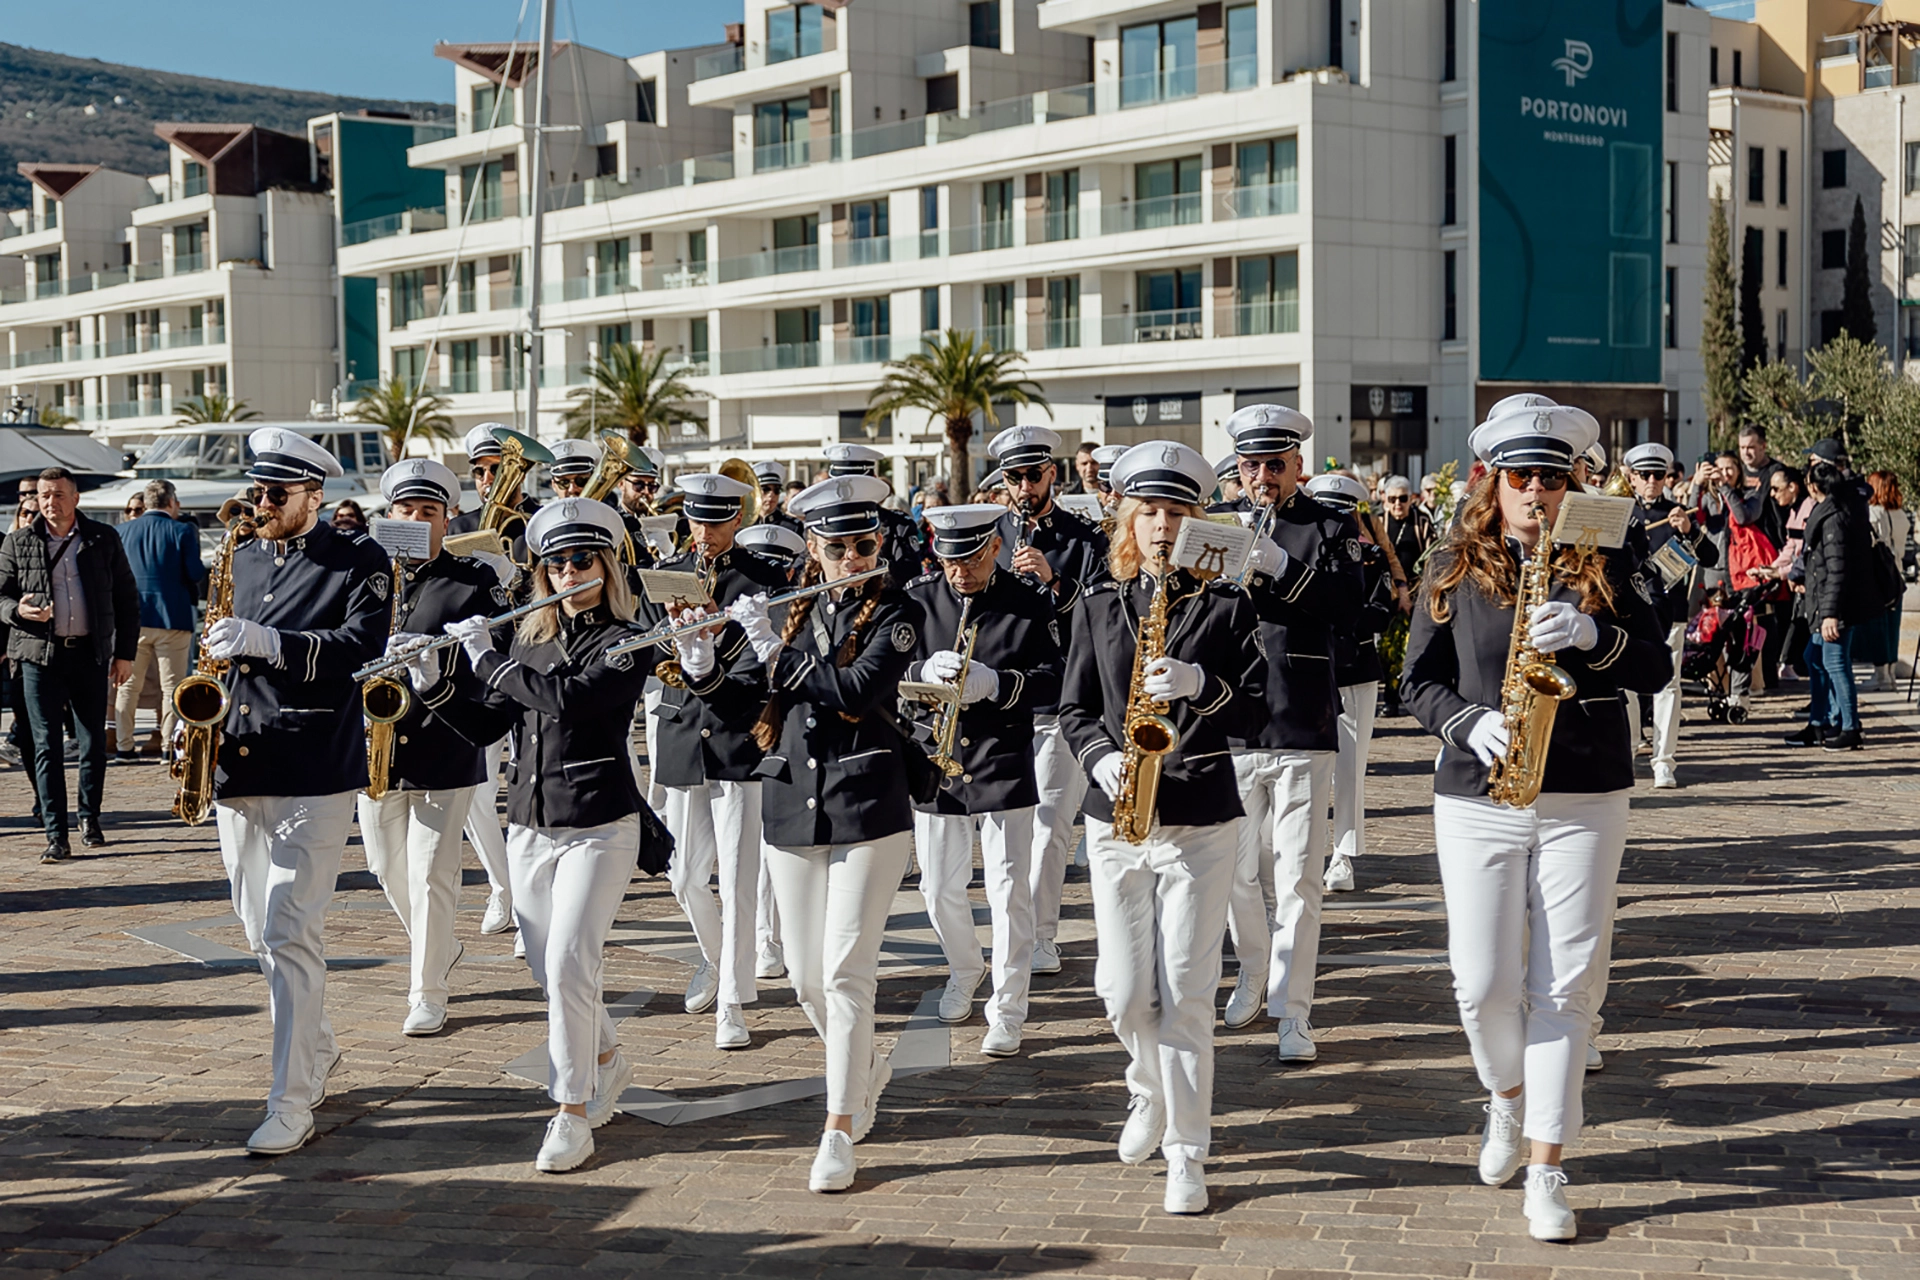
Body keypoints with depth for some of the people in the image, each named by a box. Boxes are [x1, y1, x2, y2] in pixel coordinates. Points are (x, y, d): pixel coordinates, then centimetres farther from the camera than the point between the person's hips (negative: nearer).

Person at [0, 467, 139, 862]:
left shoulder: (104, 539, 6)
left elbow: (127, 598, 10)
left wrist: (125, 653, 5)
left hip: (90, 654, 1)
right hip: (39, 655, -1)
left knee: (94, 743, 5)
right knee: (47, 747, -4)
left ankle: (90, 818, 26)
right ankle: (56, 836, -3)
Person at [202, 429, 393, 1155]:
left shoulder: (359, 564, -5)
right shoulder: (246, 557, 15)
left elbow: (363, 647, -20)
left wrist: (267, 642, -29)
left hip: (313, 775, -7)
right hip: (240, 769, 7)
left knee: (291, 932, -11)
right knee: (261, 931, 15)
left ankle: (292, 1105, -7)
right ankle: (317, 1049, 36)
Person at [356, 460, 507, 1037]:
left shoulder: (475, 581, -2)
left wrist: (431, 654, -23)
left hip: (445, 753, -4)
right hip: (376, 750, 4)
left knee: (431, 874, -4)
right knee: (387, 867, 15)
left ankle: (428, 994, 7)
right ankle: (438, 948, 40)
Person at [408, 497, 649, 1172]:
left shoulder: (625, 644, -8)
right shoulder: (529, 639, 10)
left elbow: (569, 697, -25)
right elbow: (484, 725, 12)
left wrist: (488, 658, -18)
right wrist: (432, 682, -2)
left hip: (598, 825, -6)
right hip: (529, 824, 6)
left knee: (567, 963, -14)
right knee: (551, 969, 13)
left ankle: (572, 1115, -5)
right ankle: (606, 1061, 38)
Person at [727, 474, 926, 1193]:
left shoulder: (897, 614, -3)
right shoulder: (795, 614, 12)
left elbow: (855, 692, -19)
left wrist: (773, 651, -16)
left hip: (868, 809, -5)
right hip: (791, 806, 5)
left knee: (846, 972, -9)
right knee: (805, 977, 9)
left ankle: (838, 1132, -2)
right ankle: (867, 1071, 36)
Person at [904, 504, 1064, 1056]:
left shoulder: (1032, 603, -4)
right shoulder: (918, 599, 1)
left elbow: (1057, 680, -8)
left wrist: (995, 683, -25)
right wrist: (924, 673, -23)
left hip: (1004, 765, -2)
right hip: (934, 762, 2)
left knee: (1010, 891, -4)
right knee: (940, 890, 12)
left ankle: (1007, 1010, 7)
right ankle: (965, 968, 41)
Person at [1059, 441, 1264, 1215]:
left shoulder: (1227, 606, -1)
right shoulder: (1099, 603, 8)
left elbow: (1254, 712, -6)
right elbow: (1075, 707, 8)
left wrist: (1198, 685, -24)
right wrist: (1102, 757, -11)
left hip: (1201, 820, -3)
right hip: (1115, 820, 3)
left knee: (1185, 995, -3)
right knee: (1123, 992, 7)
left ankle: (1187, 1152, 8)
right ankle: (1150, 1093, 37)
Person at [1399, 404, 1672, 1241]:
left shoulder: (1604, 566, 4)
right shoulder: (1454, 568, 4)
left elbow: (1656, 669, -3)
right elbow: (1420, 680, 4)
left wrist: (1591, 635, -22)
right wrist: (1470, 724, -15)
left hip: (1585, 802, 0)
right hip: (1476, 802, 0)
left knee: (1563, 986, -1)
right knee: (1482, 985, -1)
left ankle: (1546, 1170, 7)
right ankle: (1509, 1101, 31)